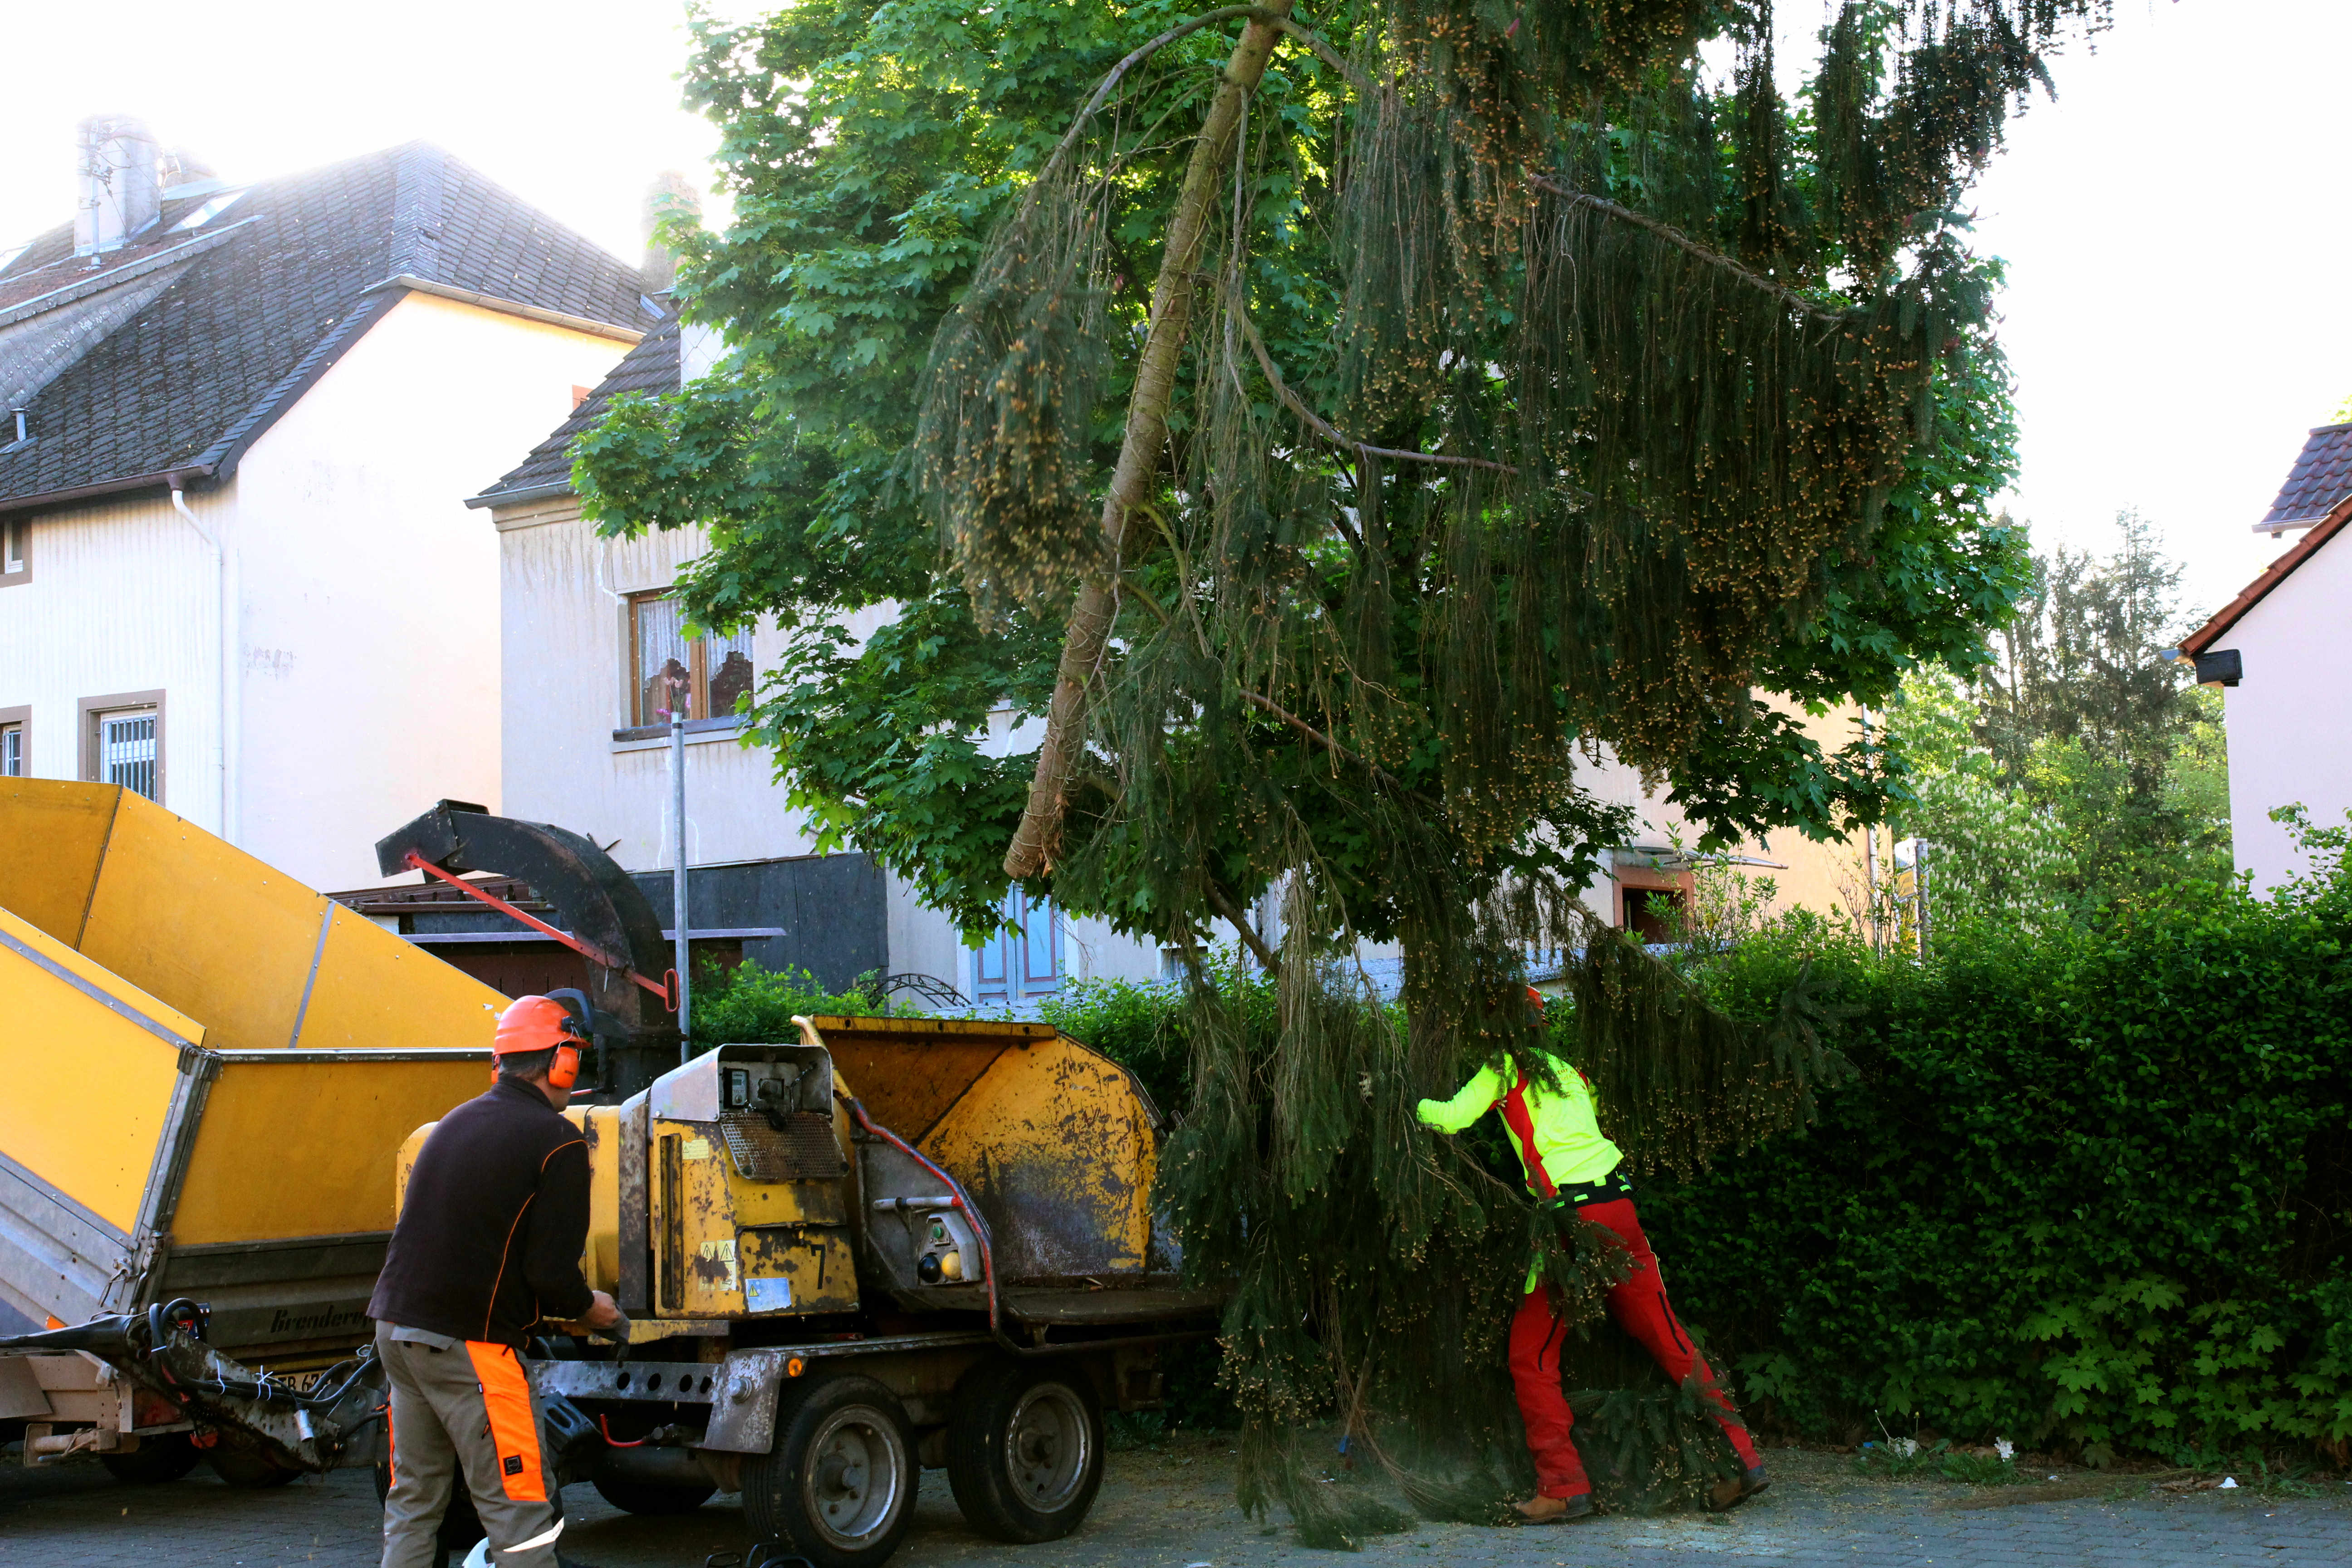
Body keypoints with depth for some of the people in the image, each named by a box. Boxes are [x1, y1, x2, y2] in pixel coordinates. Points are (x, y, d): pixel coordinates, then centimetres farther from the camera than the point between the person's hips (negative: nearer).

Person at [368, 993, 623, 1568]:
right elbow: (551, 1268, -14)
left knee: (413, 1501, 16)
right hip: (468, 1344, -8)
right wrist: (588, 1310, 7)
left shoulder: (456, 1122, 14)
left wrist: (563, 1308, 23)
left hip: (397, 1324, 8)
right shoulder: (557, 1142, -9)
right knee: (519, 1510, -2)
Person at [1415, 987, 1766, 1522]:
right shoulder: (1566, 1067, 22)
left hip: (1573, 1216, -6)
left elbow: (1451, 1118, -1)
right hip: (1619, 1206, 6)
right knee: (1668, 1339, 10)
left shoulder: (1505, 1068, 4)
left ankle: (1564, 1485, -1)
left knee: (1531, 1354, 4)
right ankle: (1741, 1457, 8)